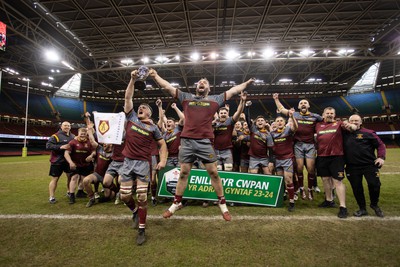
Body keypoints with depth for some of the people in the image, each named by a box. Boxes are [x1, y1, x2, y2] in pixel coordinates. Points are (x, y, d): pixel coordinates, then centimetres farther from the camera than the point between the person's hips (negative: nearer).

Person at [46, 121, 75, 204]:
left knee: (70, 176, 14)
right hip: (57, 161, -5)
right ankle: (51, 197, 10)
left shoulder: (73, 136, 10)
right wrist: (60, 147, -25)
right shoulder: (56, 136, -8)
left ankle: (69, 191, 34)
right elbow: (48, 145, -17)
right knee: (55, 178, 1)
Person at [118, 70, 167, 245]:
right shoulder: (131, 117, 10)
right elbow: (128, 97, 7)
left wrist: (163, 160, -8)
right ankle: (135, 211, 37)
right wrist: (132, 80, 1)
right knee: (124, 195, 5)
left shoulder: (153, 127, 5)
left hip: (143, 163, -2)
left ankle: (141, 229, 11)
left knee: (142, 196, -3)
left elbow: (162, 144, 6)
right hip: (128, 162, 3)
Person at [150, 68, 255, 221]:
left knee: (213, 173, 4)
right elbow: (167, 86, 15)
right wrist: (155, 76, 12)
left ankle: (222, 204, 19)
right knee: (183, 173, 10)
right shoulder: (186, 97, 15)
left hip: (205, 142, -1)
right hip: (187, 141, 1)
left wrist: (247, 83, 19)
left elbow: (233, 91, 18)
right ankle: (176, 203, 26)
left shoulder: (215, 99, 14)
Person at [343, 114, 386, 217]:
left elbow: (380, 145, 2)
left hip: (369, 165, -2)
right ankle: (362, 209, 24)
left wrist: (381, 157, -9)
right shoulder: (345, 134, 6)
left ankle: (374, 205, 27)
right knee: (356, 188, 7)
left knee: (374, 185, -2)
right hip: (352, 167, 2)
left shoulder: (368, 133, 0)